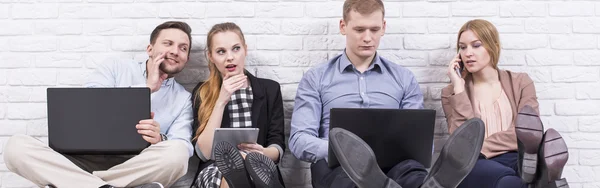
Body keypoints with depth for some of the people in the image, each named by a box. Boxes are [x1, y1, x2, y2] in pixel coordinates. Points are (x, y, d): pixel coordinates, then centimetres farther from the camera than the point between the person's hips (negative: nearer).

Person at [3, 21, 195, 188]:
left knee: (177, 153, -32)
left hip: (134, 169, 0)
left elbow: (184, 147, -1)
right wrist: (146, 88, -5)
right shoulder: (114, 70, 12)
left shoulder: (183, 99, 14)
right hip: (83, 160, 0)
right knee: (16, 146, -22)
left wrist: (160, 139, -24)